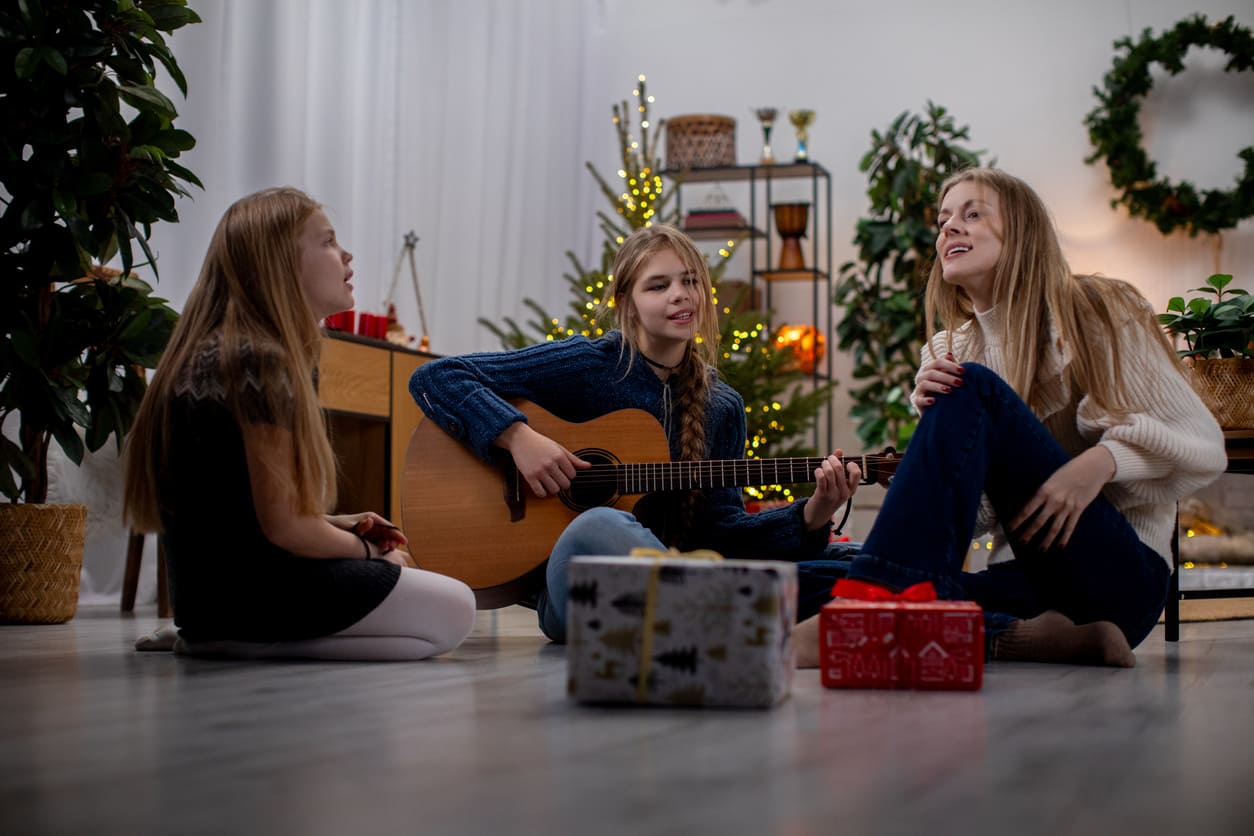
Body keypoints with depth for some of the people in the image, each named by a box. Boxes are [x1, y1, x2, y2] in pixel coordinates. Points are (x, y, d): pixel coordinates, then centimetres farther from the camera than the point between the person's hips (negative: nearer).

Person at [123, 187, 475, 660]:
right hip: (248, 590, -10)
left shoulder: (215, 352, 13)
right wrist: (368, 550, 0)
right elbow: (283, 525, -18)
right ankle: (251, 645, -7)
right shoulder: (261, 361, -17)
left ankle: (219, 639, 9)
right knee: (454, 610, -4)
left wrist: (340, 525, 12)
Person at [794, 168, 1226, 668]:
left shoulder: (1100, 313, 2)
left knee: (974, 388, -25)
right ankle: (1029, 638, -30)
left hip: (1120, 576, -4)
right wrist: (935, 421, -11)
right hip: (1029, 579, 5)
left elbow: (1205, 446, -3)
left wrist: (1103, 461, -22)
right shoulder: (948, 353, 14)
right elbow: (971, 517, 8)